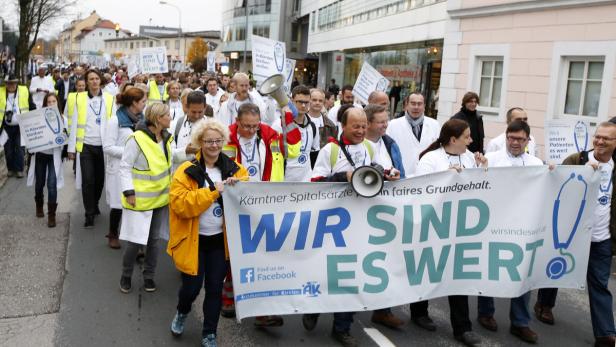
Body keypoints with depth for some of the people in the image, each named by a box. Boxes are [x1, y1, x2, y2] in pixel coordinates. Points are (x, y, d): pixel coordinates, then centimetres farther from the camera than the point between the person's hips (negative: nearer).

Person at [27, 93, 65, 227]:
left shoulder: (62, 118, -1)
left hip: (54, 155, -1)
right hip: (40, 154, 1)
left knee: (52, 184, -11)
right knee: (39, 183, 15)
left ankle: (52, 215, -2)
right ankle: (39, 206, 42)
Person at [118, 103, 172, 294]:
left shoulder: (166, 138, 4)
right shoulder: (137, 139, -19)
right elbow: (125, 167, -13)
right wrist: (129, 192, -16)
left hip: (160, 198, 6)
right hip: (140, 200, -6)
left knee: (153, 239, 13)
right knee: (134, 241, 0)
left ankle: (149, 276, 29)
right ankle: (126, 276, 24)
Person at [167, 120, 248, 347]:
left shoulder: (234, 169, 1)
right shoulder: (187, 171, -9)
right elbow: (180, 204, -20)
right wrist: (212, 191, -24)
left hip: (221, 239, 3)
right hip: (194, 240, -2)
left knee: (215, 288, 9)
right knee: (192, 287, 3)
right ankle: (182, 312, 38)